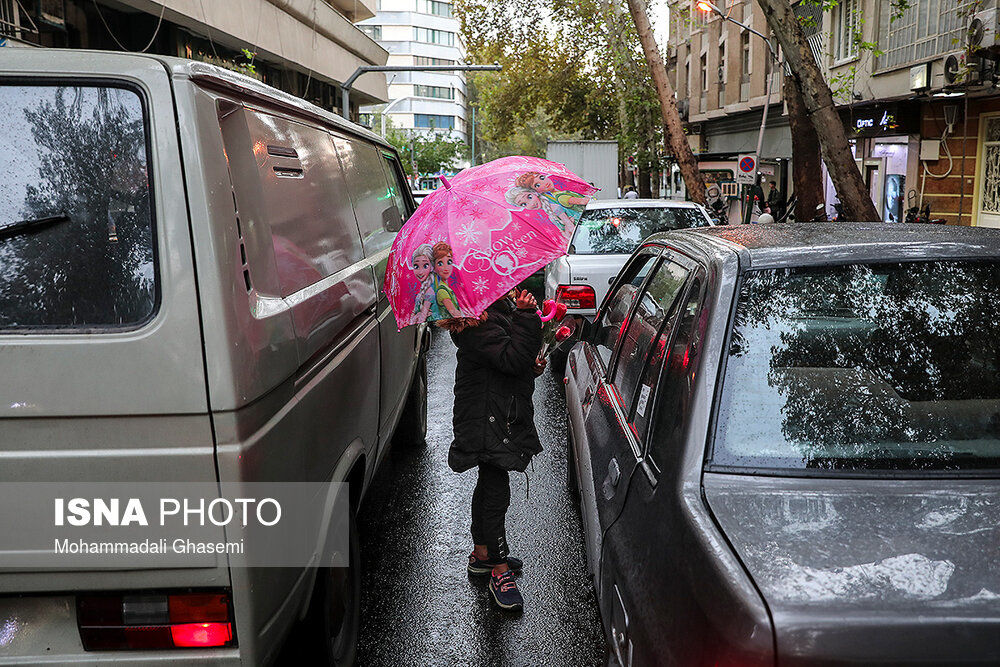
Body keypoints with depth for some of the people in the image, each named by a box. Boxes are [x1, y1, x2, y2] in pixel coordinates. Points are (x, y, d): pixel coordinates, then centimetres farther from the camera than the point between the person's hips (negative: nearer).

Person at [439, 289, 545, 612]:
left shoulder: (504, 308, 10)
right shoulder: (478, 325, -22)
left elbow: (520, 363, 20)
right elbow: (512, 358, -31)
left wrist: (532, 365, 0)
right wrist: (526, 316, -31)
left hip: (507, 413, 11)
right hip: (487, 419, -11)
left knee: (489, 485, 22)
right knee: (496, 494, -4)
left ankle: (481, 553, 38)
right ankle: (499, 571, 8)